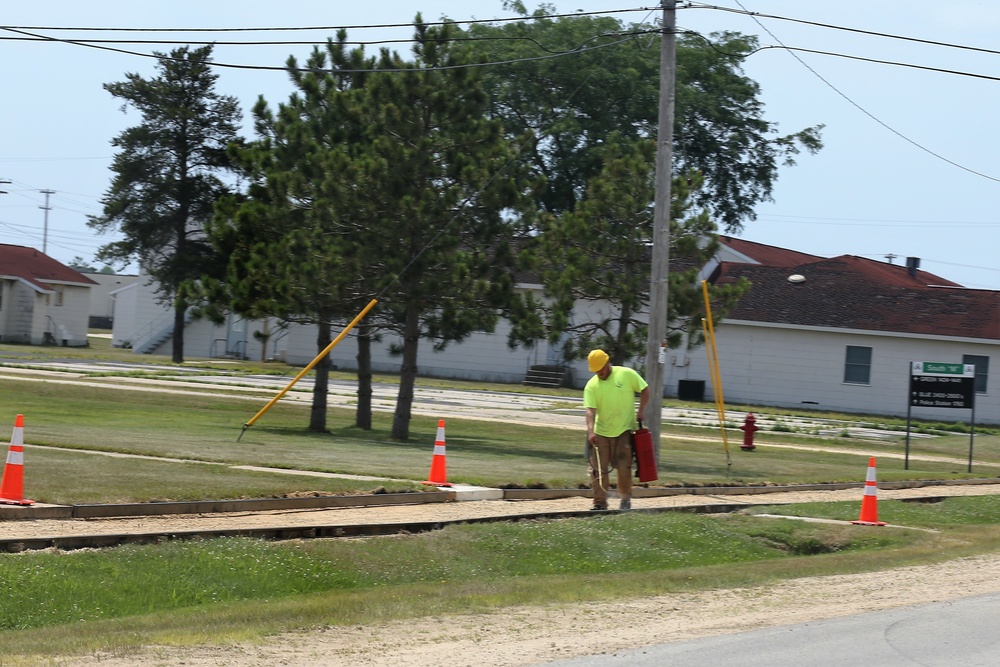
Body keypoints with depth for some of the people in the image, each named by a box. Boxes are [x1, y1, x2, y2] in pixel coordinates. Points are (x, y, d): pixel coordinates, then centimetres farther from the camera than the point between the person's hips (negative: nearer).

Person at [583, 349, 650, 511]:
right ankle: (600, 502, 10)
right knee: (598, 469, 1)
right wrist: (590, 430, -28)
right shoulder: (591, 385, -6)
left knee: (624, 467, -3)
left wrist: (641, 410, -5)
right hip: (601, 432, 2)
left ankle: (625, 499, 14)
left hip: (624, 431, -2)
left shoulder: (627, 374, -6)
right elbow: (590, 409, -15)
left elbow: (644, 389, 4)